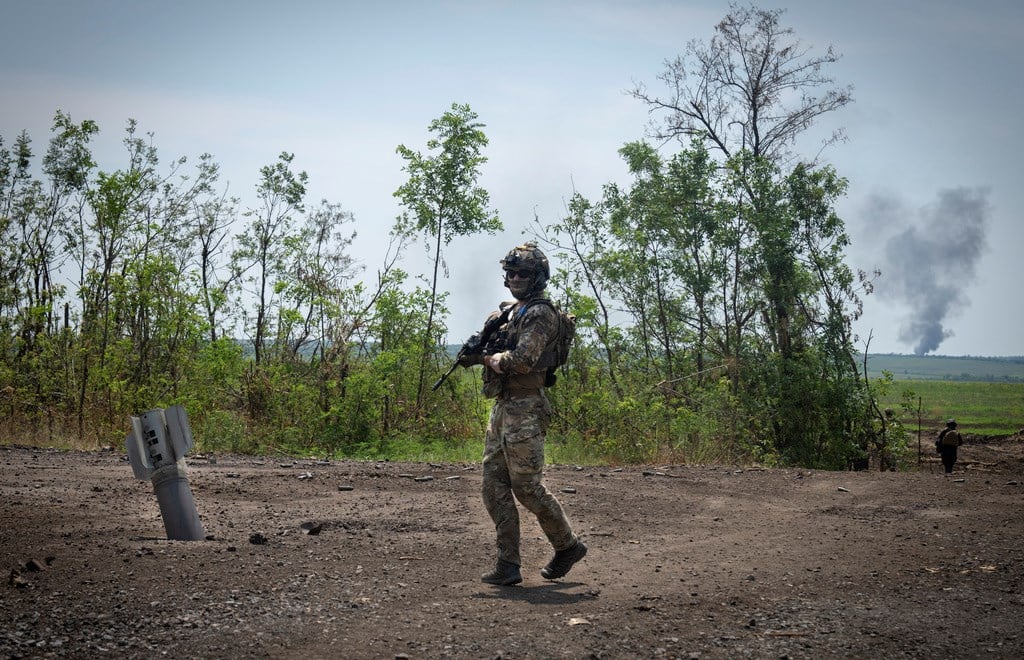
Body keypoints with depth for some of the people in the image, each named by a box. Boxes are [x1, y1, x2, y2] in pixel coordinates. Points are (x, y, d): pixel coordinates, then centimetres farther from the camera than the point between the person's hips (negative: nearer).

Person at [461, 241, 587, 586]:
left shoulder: (541, 313, -11)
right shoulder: (507, 313, 18)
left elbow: (521, 361, -21)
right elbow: (494, 355, 22)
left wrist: (488, 357, -6)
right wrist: (476, 351, 0)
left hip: (524, 410, -9)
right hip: (500, 409, 9)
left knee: (527, 485, -5)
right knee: (494, 487, 5)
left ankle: (568, 546, 14)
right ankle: (508, 564, 8)